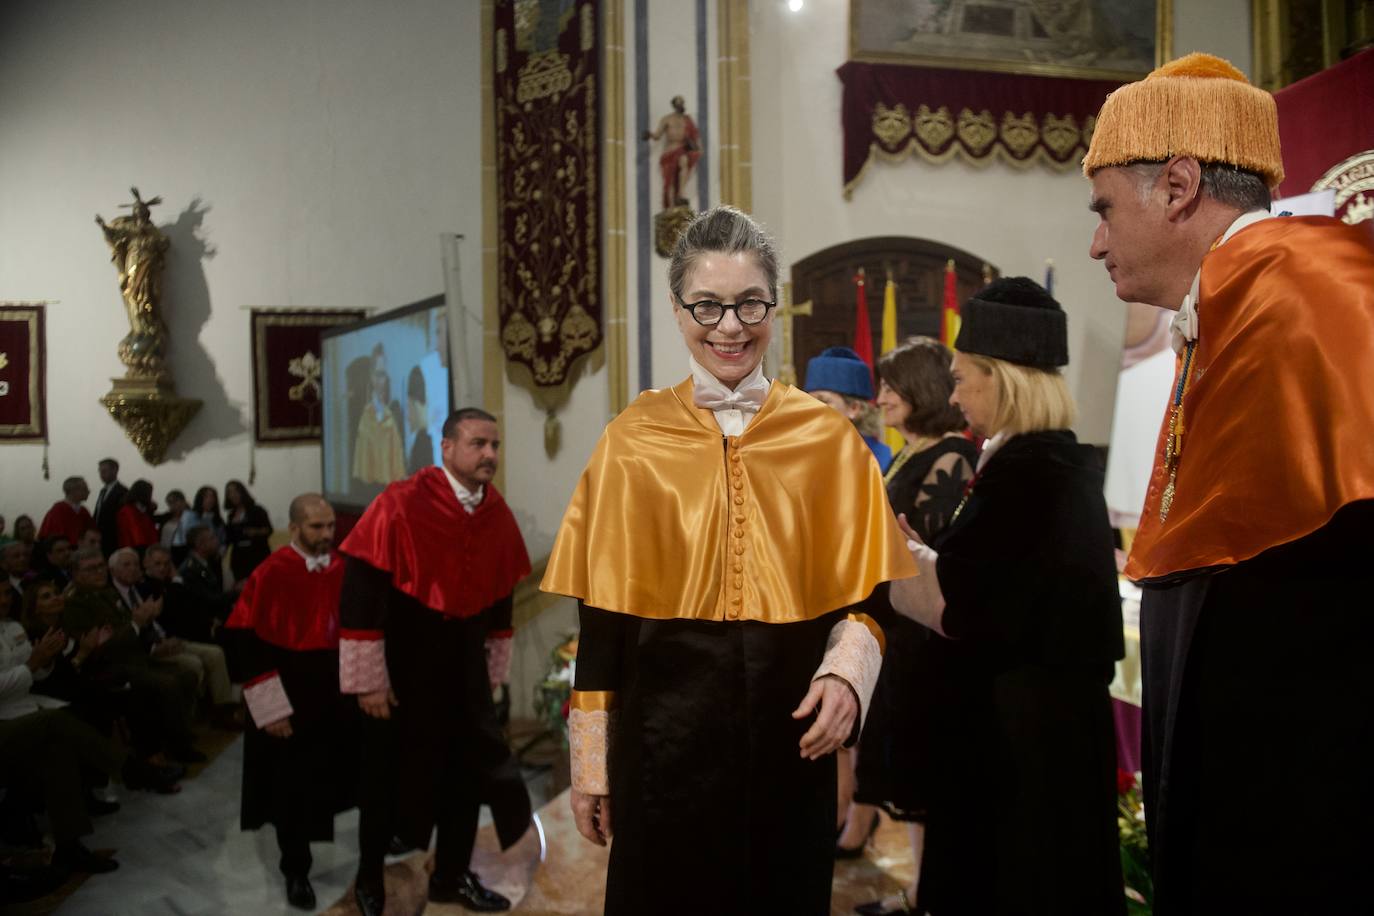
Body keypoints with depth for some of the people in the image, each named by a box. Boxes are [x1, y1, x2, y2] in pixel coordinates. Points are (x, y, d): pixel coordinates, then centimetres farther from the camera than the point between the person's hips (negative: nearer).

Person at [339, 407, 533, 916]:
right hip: (402, 661, -5)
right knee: (390, 773, 9)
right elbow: (360, 593, -18)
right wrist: (368, 679, -16)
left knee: (467, 770, 12)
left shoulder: (498, 515, -2)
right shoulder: (400, 505, -19)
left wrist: (494, 668, 13)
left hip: (464, 662, 5)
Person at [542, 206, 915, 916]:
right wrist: (591, 761, 0)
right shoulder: (633, 441, -2)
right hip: (667, 731, -1)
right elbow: (600, 616, -1)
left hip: (789, 733, 1)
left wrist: (846, 672, -16)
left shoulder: (827, 438, 0)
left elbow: (864, 593, 4)